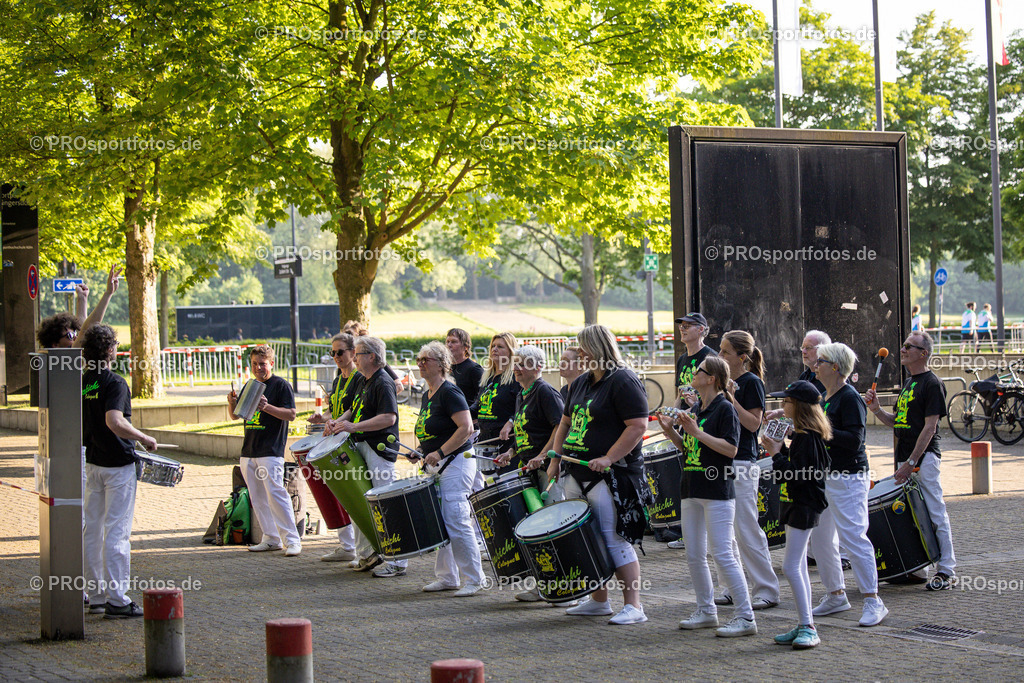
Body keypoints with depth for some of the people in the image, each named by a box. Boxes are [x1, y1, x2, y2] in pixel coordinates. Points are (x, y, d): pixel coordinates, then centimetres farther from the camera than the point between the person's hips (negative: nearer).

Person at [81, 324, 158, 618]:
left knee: (93, 529, 12)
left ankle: (96, 596, 18)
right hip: (118, 464, -8)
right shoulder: (114, 382, -17)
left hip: (92, 462, 8)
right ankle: (116, 599, -5)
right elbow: (114, 421, -31)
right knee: (117, 532, -5)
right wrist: (145, 439, -20)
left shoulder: (82, 382, 6)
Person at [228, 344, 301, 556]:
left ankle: (292, 540, -10)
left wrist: (267, 407, -24)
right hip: (248, 451, 7)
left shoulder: (281, 385, -3)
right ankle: (271, 538, 13)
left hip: (271, 451, -7)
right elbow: (235, 415, 20)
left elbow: (291, 414, -11)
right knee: (257, 498, 7)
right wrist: (232, 403, -2)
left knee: (276, 494, -13)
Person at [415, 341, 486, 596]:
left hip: (456, 463, -10)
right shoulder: (427, 395, 15)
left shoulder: (449, 392, -13)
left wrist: (439, 453, -23)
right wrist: (421, 452, 11)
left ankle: (474, 579, -4)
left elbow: (466, 428, -22)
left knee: (456, 523, -11)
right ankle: (446, 577, 19)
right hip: (436, 465, 10)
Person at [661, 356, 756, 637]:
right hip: (692, 489, 9)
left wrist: (697, 432, -19)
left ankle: (745, 617, -7)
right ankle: (706, 611, 22)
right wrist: (671, 431, 4)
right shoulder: (694, 409, 14)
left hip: (718, 491, -9)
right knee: (694, 556, 11)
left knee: (723, 555, -11)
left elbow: (731, 449, -18)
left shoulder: (725, 408, -10)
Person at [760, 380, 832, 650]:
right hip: (802, 503, 11)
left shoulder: (807, 438, -18)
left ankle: (808, 627, -10)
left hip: (805, 504, -11)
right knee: (798, 566, 12)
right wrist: (780, 448, 9)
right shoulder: (807, 434, 13)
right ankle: (805, 626, 17)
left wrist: (776, 453, -14)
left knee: (791, 567, -11)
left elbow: (795, 474, -23)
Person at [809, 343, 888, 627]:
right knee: (820, 537, 12)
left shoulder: (850, 398, -13)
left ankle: (873, 601, -8)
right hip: (823, 476, 10)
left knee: (853, 537, -12)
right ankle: (836, 595, 24)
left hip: (849, 478, -10)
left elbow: (854, 440, -21)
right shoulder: (825, 398, 15)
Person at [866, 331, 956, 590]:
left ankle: (946, 571, -2)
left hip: (924, 457, -9)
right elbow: (896, 422, 22)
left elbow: (929, 426, -16)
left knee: (934, 514, -6)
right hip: (905, 458, 9)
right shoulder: (908, 383, 18)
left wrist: (911, 462, -19)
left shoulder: (932, 384, -10)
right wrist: (876, 409, 3)